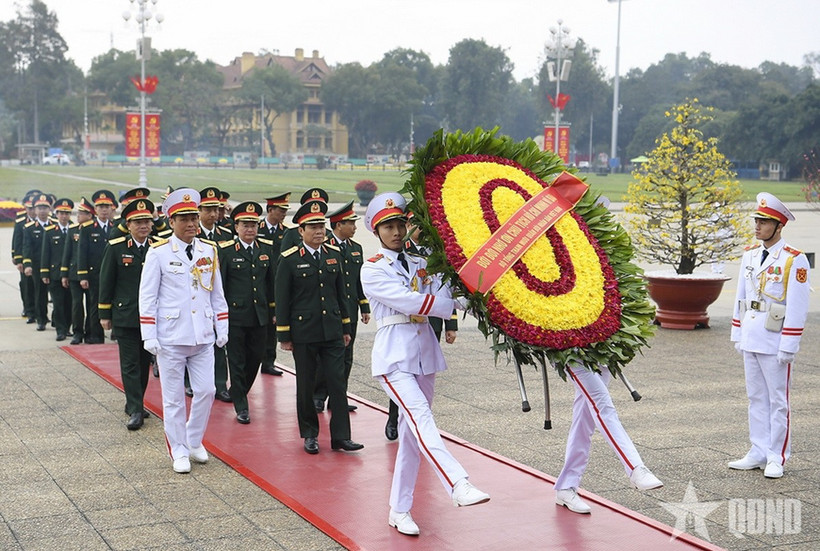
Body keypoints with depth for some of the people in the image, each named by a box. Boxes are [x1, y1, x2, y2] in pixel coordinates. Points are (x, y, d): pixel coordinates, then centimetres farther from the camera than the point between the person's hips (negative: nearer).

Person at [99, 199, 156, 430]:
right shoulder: (116, 248, -3)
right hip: (125, 315, -3)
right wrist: (104, 314, -1)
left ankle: (134, 404, 24)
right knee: (130, 364, -2)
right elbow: (106, 282, 0)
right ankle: (135, 410, -1)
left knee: (144, 362, 11)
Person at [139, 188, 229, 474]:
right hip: (170, 338, -3)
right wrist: (149, 336, -9)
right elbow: (147, 297, -5)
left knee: (206, 391, 3)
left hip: (203, 337, 4)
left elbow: (217, 294, 13)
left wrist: (222, 328, 9)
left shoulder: (209, 251, 7)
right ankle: (179, 451, 17)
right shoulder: (158, 253, -5)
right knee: (174, 398, 5)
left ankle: (194, 441, 24)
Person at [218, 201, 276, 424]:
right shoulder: (225, 251, -5)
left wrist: (274, 309, 12)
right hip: (235, 315, -4)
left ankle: (239, 393, 35)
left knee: (256, 357, 12)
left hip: (260, 315, 4)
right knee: (237, 361, 2)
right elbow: (219, 285, -4)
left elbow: (272, 281, 14)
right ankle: (241, 407, 11)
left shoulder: (267, 248, 7)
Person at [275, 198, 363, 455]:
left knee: (337, 382, 0)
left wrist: (346, 327, 13)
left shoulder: (334, 255, 8)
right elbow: (281, 299, -4)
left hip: (332, 331, 3)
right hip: (303, 332, -3)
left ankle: (340, 436, 4)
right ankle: (309, 434, 20)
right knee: (306, 385, 7)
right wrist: (284, 335, -5)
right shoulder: (289, 260, -5)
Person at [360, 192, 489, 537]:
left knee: (412, 434, 7)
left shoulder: (422, 266, 14)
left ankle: (399, 511, 15)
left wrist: (468, 297, -20)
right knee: (420, 419, -25)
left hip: (425, 356, 6)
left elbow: (449, 296, 0)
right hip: (394, 357, -6)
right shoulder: (373, 270, -3)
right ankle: (459, 486, -39)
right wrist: (453, 304, -12)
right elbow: (410, 302, -15)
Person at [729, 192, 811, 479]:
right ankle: (758, 453, 20)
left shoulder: (795, 260, -11)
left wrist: (788, 347, -15)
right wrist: (737, 334, 13)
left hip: (775, 343, -6)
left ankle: (777, 457, 12)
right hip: (750, 340, 6)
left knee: (778, 400, 3)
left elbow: (797, 308, -13)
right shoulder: (749, 256, 9)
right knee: (756, 398, 12)